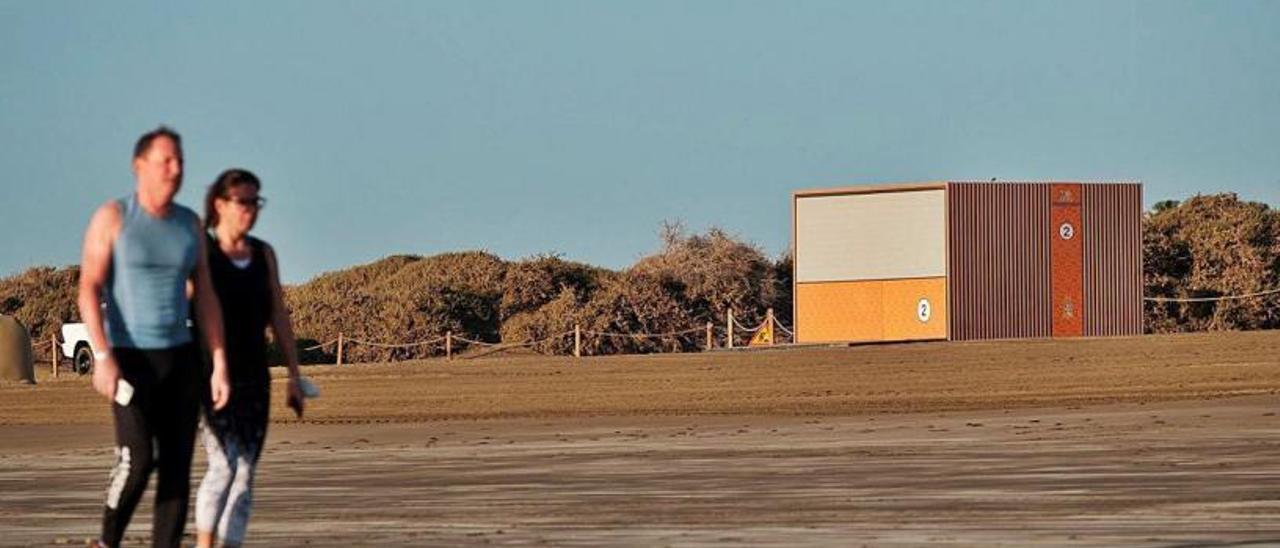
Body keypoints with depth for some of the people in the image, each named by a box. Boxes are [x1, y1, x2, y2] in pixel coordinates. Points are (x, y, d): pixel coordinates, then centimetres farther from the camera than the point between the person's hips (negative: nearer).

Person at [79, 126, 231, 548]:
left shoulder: (190, 224, 7)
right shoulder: (112, 217, -8)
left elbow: (205, 298, 8)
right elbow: (88, 290, -13)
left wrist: (220, 365, 1)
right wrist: (102, 356, -25)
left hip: (179, 358, 5)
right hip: (129, 359, -5)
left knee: (177, 466, -1)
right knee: (137, 459, -19)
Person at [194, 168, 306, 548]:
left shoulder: (263, 254, 10)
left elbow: (279, 317, 12)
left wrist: (294, 376, 7)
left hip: (253, 377, 5)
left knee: (245, 474, 2)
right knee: (224, 465, -15)